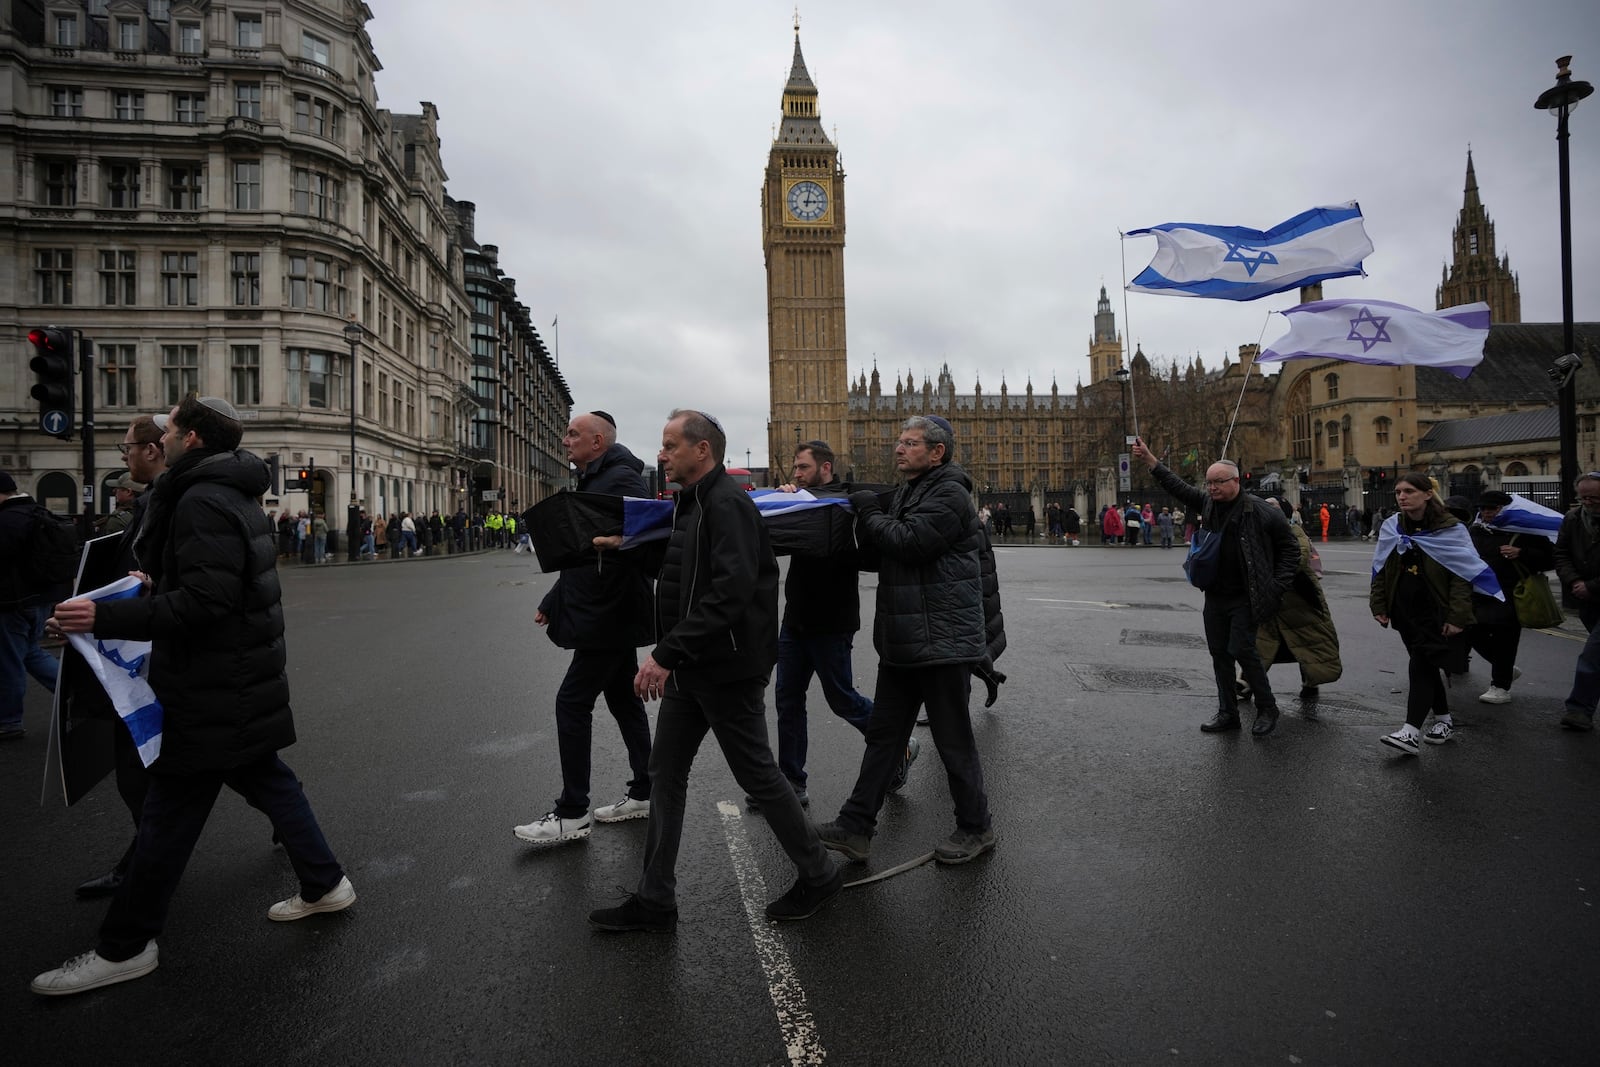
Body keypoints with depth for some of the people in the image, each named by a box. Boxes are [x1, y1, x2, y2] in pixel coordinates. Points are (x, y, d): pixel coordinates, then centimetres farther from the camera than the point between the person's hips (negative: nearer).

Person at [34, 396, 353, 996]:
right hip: (244, 682, 10)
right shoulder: (236, 496, 13)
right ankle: (325, 884, 28)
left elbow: (205, 603, -27)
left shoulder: (203, 502, -19)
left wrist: (107, 618, -27)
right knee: (269, 784, 18)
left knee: (168, 815, 3)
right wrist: (157, 586, 16)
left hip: (213, 693, -10)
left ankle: (125, 947, 17)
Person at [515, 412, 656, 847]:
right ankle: (643, 794, 25)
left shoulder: (621, 480, -15)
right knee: (623, 699, 14)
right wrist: (553, 602, 22)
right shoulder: (592, 481, 17)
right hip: (610, 615, 10)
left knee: (572, 702, -6)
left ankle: (572, 814, 3)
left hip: (608, 616, -10)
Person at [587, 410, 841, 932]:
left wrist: (667, 654, -29)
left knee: (757, 774, 4)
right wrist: (628, 544, 11)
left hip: (726, 668, -10)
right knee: (665, 774, 12)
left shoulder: (727, 505, -19)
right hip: (689, 668, 10)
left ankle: (818, 874, 25)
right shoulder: (689, 503, 12)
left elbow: (730, 593, -29)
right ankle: (654, 899, 24)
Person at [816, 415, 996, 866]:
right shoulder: (905, 493, 17)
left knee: (954, 741, 5)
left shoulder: (950, 494, -12)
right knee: (883, 735, 12)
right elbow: (874, 553, 14)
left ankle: (975, 828, 24)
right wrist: (867, 518, -5)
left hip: (942, 639, -9)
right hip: (903, 641, 9)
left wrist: (871, 514, -8)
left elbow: (908, 542, -24)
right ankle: (855, 827, 19)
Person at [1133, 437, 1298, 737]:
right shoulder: (1208, 503, 5)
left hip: (1245, 598, -6)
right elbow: (1178, 486, 11)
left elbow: (1290, 549, -3)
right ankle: (1228, 712, 21)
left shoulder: (1261, 511, -10)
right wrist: (1149, 459, 4)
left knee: (1242, 650, -10)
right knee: (1219, 653, 10)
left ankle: (1267, 709, 11)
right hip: (1215, 596, 6)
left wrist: (1277, 586, -9)